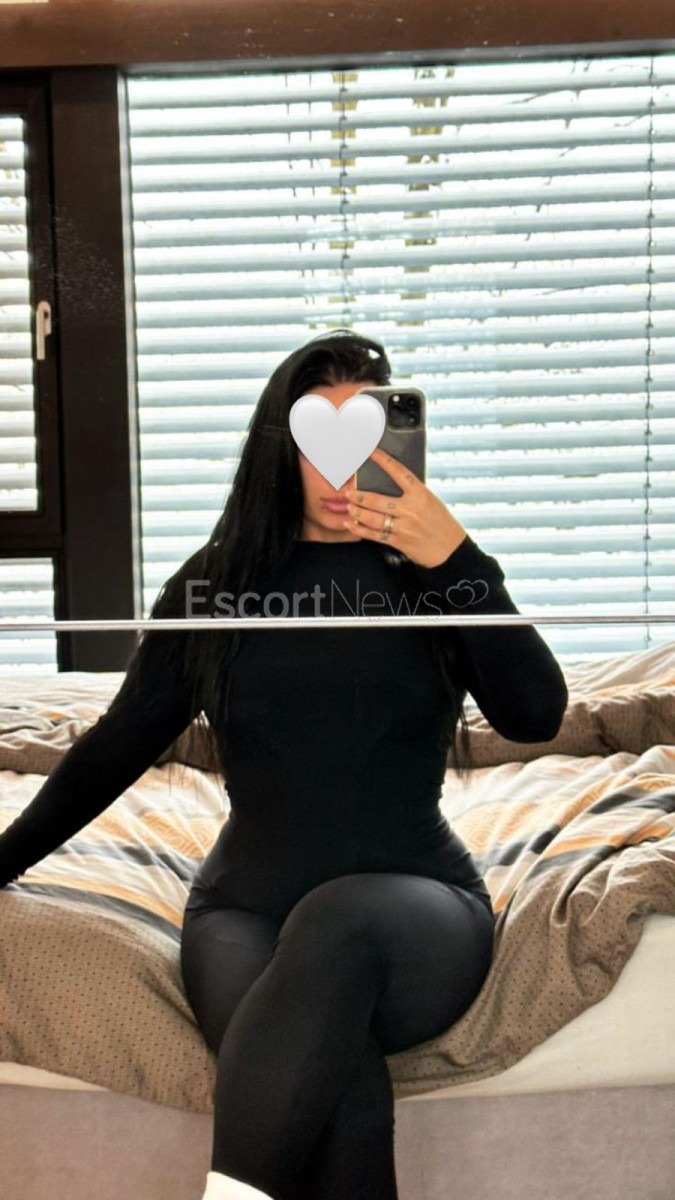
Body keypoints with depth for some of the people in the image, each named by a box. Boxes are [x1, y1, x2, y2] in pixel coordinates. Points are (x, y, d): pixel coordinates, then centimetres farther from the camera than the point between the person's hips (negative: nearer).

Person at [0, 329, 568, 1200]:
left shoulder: (433, 577, 4)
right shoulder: (218, 581, 7)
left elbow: (536, 716, -10)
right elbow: (117, 748, 13)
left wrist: (458, 558, -19)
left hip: (413, 914, 0)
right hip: (246, 908, 1)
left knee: (339, 918, -37)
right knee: (333, 1080, -33)